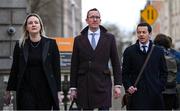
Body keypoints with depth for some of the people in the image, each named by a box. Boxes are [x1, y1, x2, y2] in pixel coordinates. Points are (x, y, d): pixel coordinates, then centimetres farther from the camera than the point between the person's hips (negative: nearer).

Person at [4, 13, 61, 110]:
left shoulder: (50, 44, 3)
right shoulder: (20, 45, 5)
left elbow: (56, 68, 3)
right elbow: (14, 69, 9)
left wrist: (58, 91, -2)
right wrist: (8, 90, 10)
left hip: (45, 90, 0)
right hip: (26, 90, 0)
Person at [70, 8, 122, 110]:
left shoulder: (109, 38, 6)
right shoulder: (79, 40, 7)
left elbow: (116, 63, 6)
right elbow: (74, 66, 8)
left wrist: (118, 85, 0)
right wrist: (73, 87, 4)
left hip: (103, 85, -1)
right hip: (84, 85, 1)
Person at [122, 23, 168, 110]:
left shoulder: (158, 51, 10)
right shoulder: (129, 51, 7)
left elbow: (164, 72, 13)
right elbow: (125, 73, 7)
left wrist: (160, 86, 0)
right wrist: (128, 86, -7)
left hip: (154, 94, 2)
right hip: (136, 93, -1)